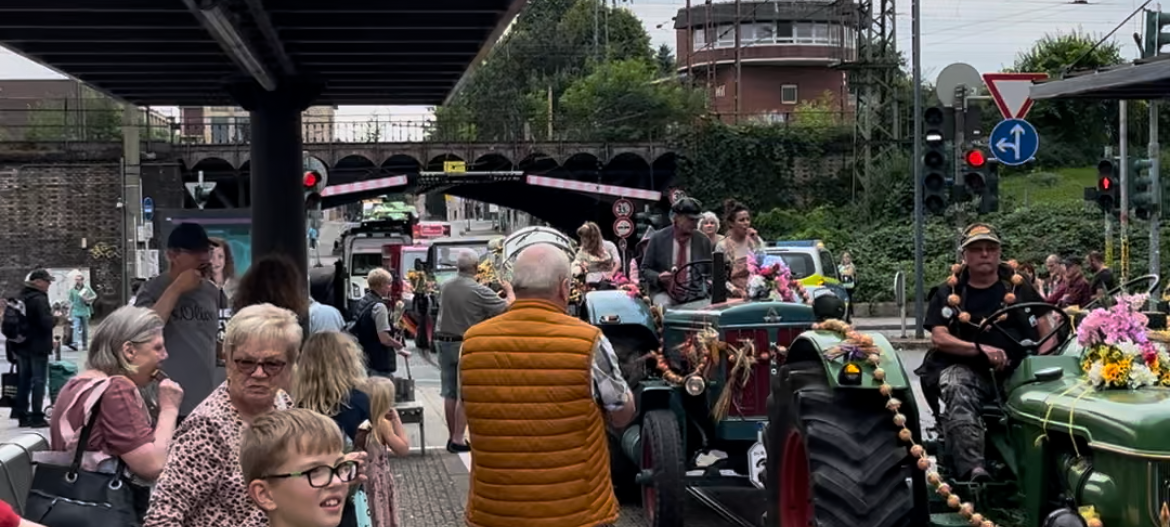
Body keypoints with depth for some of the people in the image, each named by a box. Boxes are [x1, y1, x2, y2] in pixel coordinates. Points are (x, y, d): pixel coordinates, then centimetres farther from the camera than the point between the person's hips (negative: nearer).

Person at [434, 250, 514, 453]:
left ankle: (452, 436, 17)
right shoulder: (479, 291, -16)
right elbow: (507, 307, -11)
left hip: (443, 342, 6)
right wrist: (509, 290, 8)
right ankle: (458, 438, -3)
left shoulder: (446, 287, 2)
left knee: (449, 393, 11)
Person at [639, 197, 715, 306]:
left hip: (694, 295, 3)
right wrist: (658, 277, -17)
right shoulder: (658, 238, 0)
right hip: (664, 293, -2)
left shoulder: (703, 241, 5)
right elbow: (645, 269, 4)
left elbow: (709, 273, 14)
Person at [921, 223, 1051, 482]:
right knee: (957, 391, -37)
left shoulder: (1020, 289, 16)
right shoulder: (948, 294, 12)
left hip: (1017, 371, 1)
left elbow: (1046, 331, 11)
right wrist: (982, 349, -17)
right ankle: (973, 469, -50)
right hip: (966, 368, -1)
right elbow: (939, 338, -1)